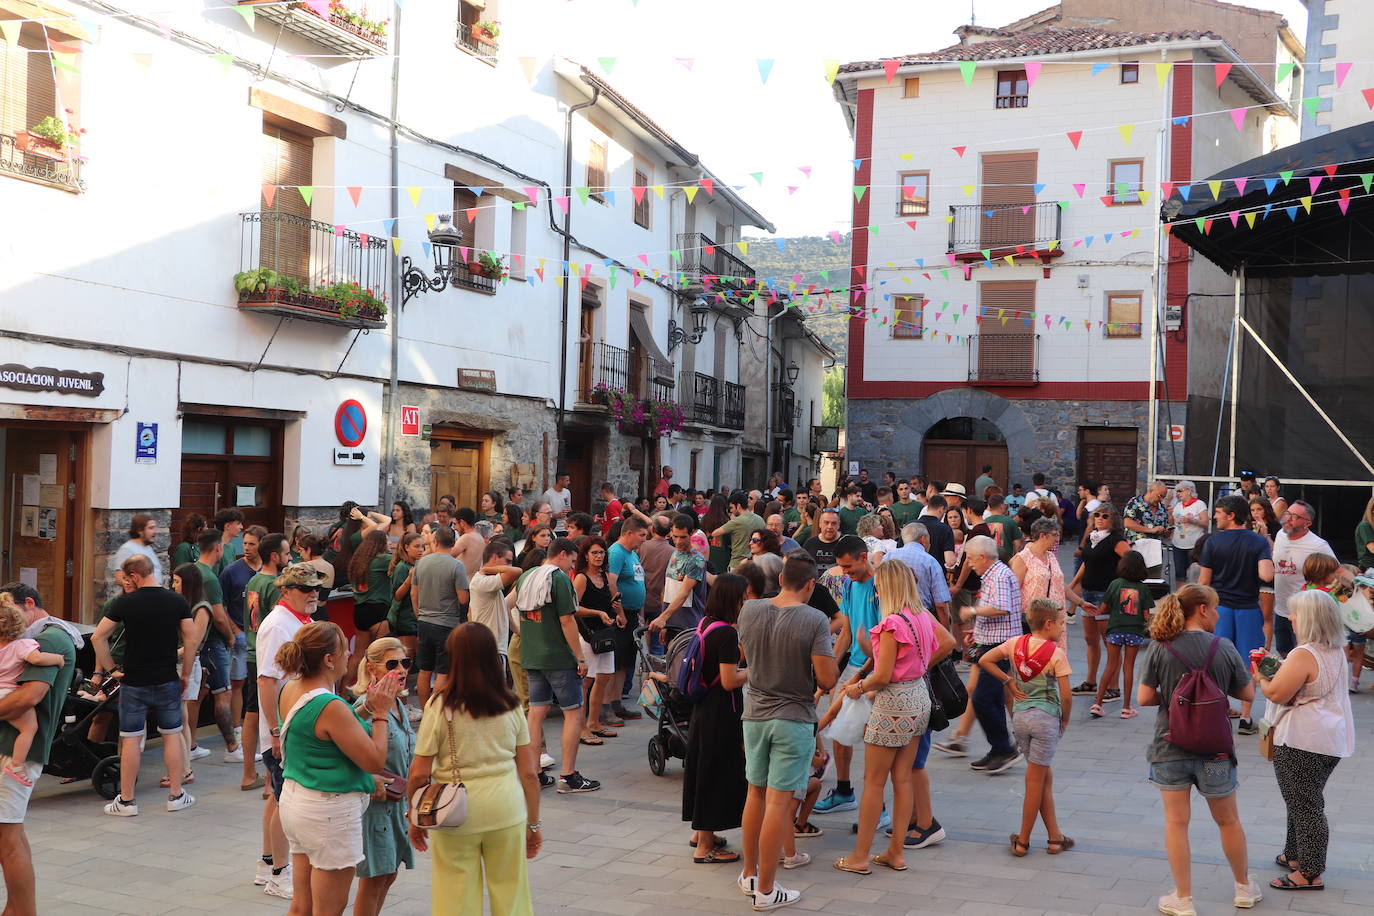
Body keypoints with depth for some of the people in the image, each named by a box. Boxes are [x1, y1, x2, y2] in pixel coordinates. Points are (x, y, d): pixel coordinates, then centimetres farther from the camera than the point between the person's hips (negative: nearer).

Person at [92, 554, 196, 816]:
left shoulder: (124, 603, -8)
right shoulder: (178, 602, -4)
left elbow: (97, 637, -6)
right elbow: (190, 640, -1)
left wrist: (110, 668, 5)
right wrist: (185, 674, 10)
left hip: (134, 683, -1)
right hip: (168, 681, 1)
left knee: (131, 739, 5)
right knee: (172, 735, 11)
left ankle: (126, 801, 11)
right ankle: (176, 795, 15)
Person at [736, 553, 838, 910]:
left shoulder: (749, 611, -3)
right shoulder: (815, 620, -17)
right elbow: (826, 679, -17)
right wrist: (809, 674, 5)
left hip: (755, 714, 5)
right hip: (793, 719, -4)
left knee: (755, 794, 19)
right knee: (778, 802, 1)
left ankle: (749, 874, 30)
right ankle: (765, 890, 9)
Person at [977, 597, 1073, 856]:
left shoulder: (1016, 644, 1)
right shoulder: (1056, 653, -13)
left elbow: (984, 660, 3)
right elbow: (1066, 695, -14)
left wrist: (1009, 682, 4)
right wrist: (1065, 720, 2)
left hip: (1019, 716, 5)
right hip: (1046, 717, -5)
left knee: (1045, 776, 16)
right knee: (1036, 780, 4)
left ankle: (1055, 836, 19)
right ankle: (1023, 841, 12)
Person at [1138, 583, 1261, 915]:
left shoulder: (1159, 647, -9)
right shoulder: (1223, 648, -9)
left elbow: (1144, 698, -8)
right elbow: (1247, 694, 1)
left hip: (1170, 748, 0)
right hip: (1214, 750, 1)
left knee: (1176, 822, 8)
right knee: (1228, 821, 19)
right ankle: (1244, 888, 37)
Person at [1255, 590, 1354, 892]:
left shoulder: (1303, 655, -22)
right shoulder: (1337, 652, 7)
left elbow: (1277, 694, -19)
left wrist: (1261, 677, -1)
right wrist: (1279, 669, 8)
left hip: (1302, 742, -9)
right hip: (1332, 739, 9)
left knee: (1303, 804, 0)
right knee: (1310, 801, 20)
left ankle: (1310, 873, 6)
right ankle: (1296, 855, 33)